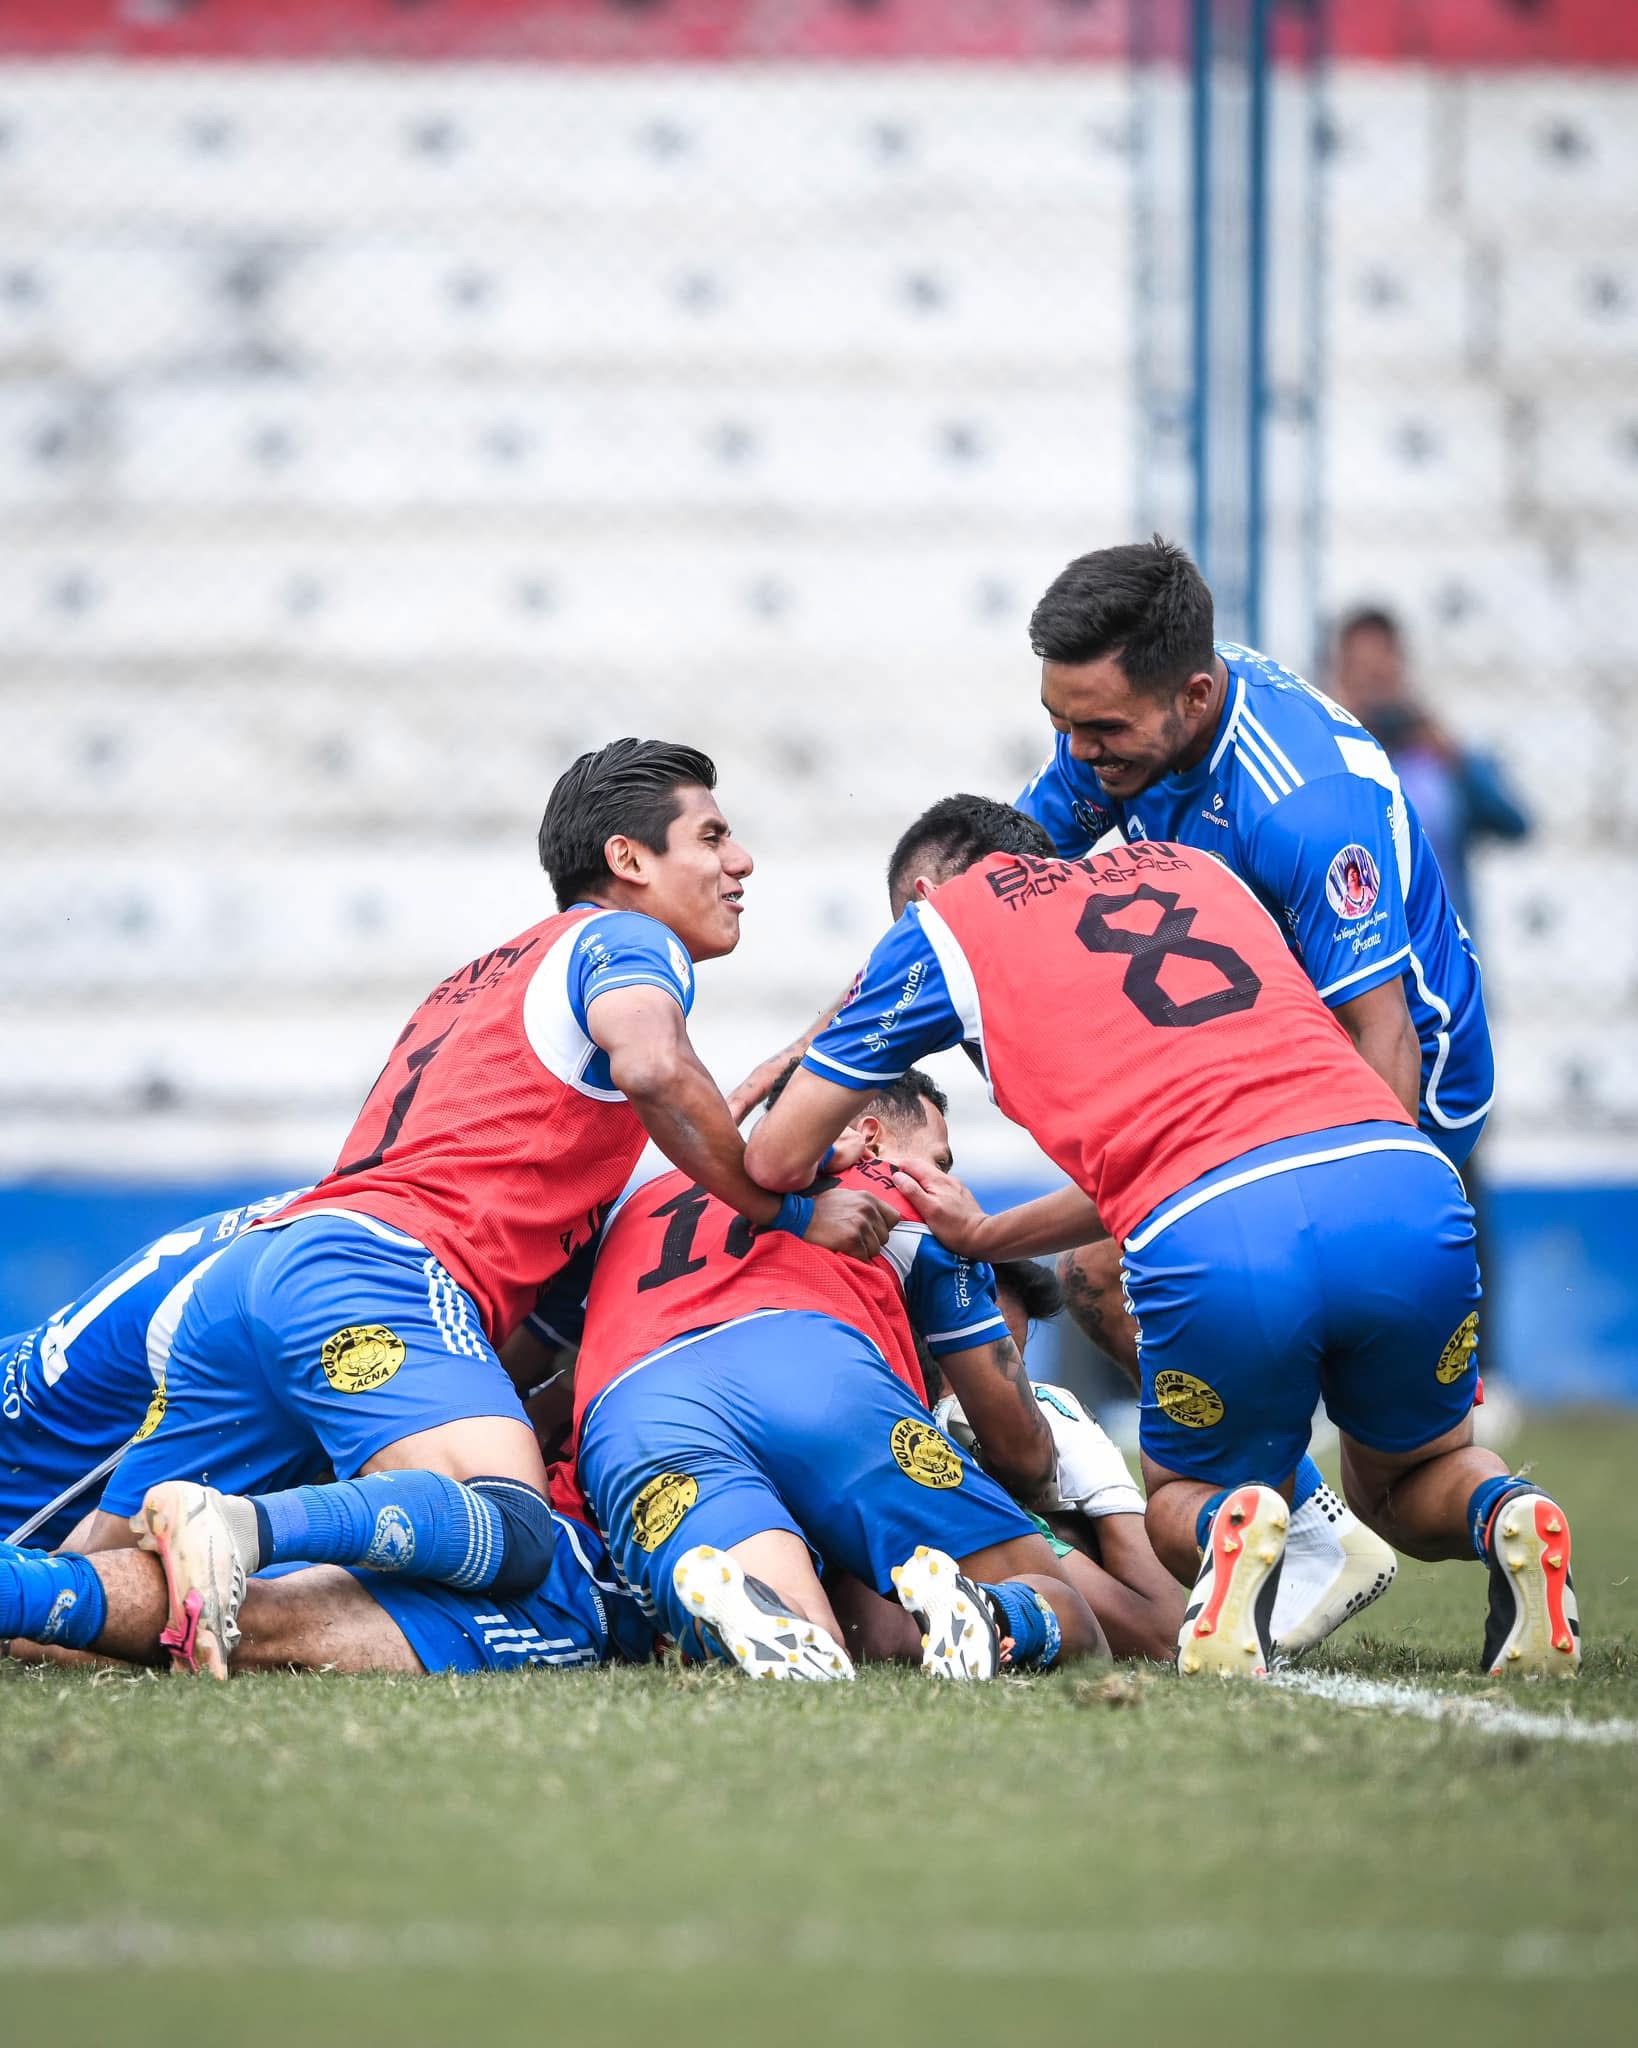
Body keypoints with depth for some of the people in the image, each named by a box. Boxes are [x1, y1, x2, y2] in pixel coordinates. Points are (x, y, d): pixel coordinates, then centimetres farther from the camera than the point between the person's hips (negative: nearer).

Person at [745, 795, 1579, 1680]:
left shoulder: (939, 922, 20)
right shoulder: (1191, 867, 33)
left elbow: (776, 1162, 25)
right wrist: (985, 1238, 46)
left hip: (1216, 1239, -3)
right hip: (1409, 1180, 4)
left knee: (1180, 1503, 25)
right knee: (1408, 1475, 30)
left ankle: (1230, 1524, -10)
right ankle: (1502, 1511, -4)